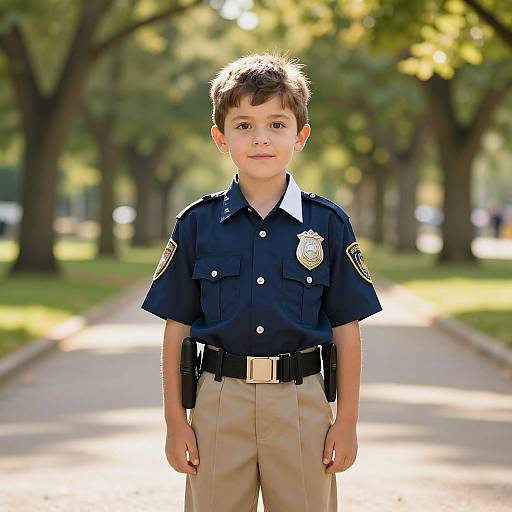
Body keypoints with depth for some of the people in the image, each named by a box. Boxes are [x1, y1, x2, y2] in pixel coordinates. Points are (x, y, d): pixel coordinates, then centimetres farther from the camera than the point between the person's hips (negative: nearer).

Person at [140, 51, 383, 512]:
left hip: (302, 401, 0)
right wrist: (176, 420, 2)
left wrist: (347, 421, 1)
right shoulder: (197, 224, 2)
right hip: (220, 399, 0)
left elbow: (346, 330, 3)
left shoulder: (328, 223, 1)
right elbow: (177, 328, 4)